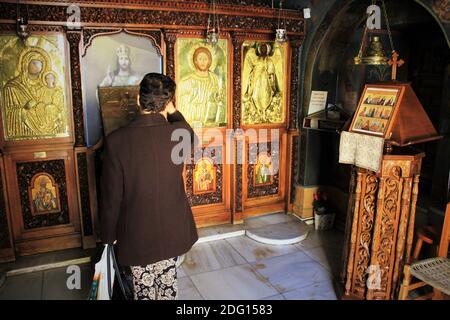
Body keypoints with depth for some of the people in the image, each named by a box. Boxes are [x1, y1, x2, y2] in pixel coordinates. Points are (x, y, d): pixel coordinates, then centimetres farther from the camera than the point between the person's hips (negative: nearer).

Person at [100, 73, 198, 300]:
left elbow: (111, 196, -13)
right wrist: (173, 112, 20)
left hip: (136, 234, -2)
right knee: (167, 282, 24)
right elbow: (192, 138, 13)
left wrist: (109, 235, 2)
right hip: (171, 230, 2)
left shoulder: (116, 140, -20)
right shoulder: (180, 133, -15)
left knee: (144, 289, 19)